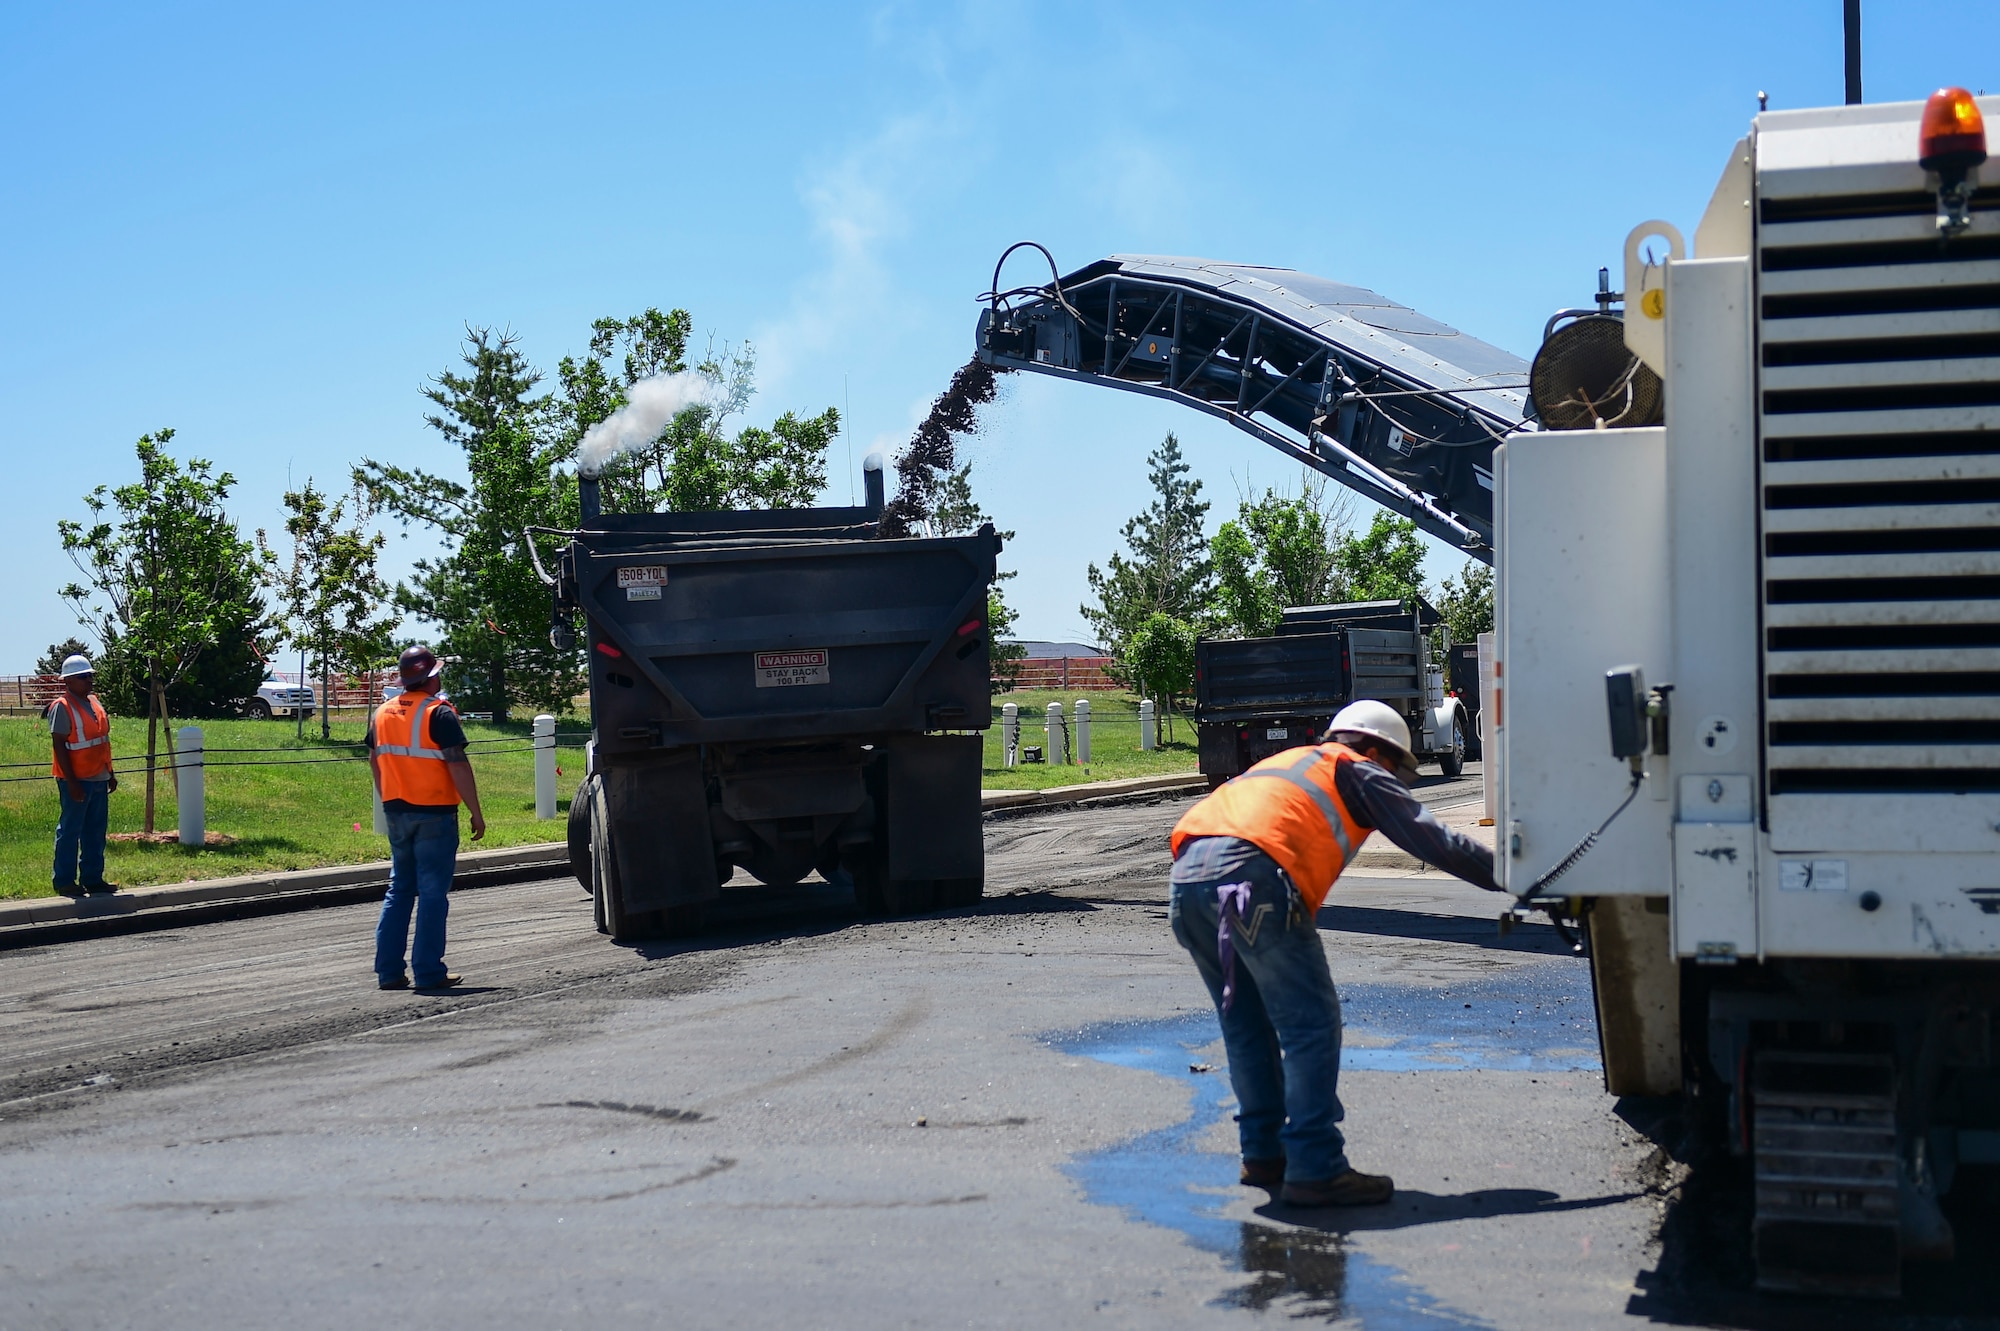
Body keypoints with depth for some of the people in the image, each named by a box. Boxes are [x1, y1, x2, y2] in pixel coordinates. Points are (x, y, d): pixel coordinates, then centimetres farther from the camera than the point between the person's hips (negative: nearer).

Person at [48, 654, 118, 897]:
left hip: (99, 779, 8)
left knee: (95, 832, 11)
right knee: (70, 831, -1)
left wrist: (110, 774, 17)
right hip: (77, 780, -8)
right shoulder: (62, 707, -12)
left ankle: (93, 879, 19)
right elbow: (59, 746, -15)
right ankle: (65, 881, 5)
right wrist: (71, 782, -19)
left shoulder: (94, 703, 13)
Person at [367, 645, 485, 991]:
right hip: (435, 813, -6)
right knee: (432, 893, -1)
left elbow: (375, 761, 18)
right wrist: (476, 813, -10)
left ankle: (389, 970, 12)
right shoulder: (438, 714, -13)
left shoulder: (382, 713, 9)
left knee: (399, 889, 14)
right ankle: (428, 972, -1)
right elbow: (458, 767, -16)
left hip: (396, 812, 6)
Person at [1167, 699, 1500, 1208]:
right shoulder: (1360, 772, 18)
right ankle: (1315, 1169, -6)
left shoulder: (1288, 764, 38)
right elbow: (1432, 840, 12)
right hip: (1254, 877, -8)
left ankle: (1264, 1154, 25)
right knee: (1312, 1024, -3)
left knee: (1247, 1024, 19)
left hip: (1187, 874, 8)